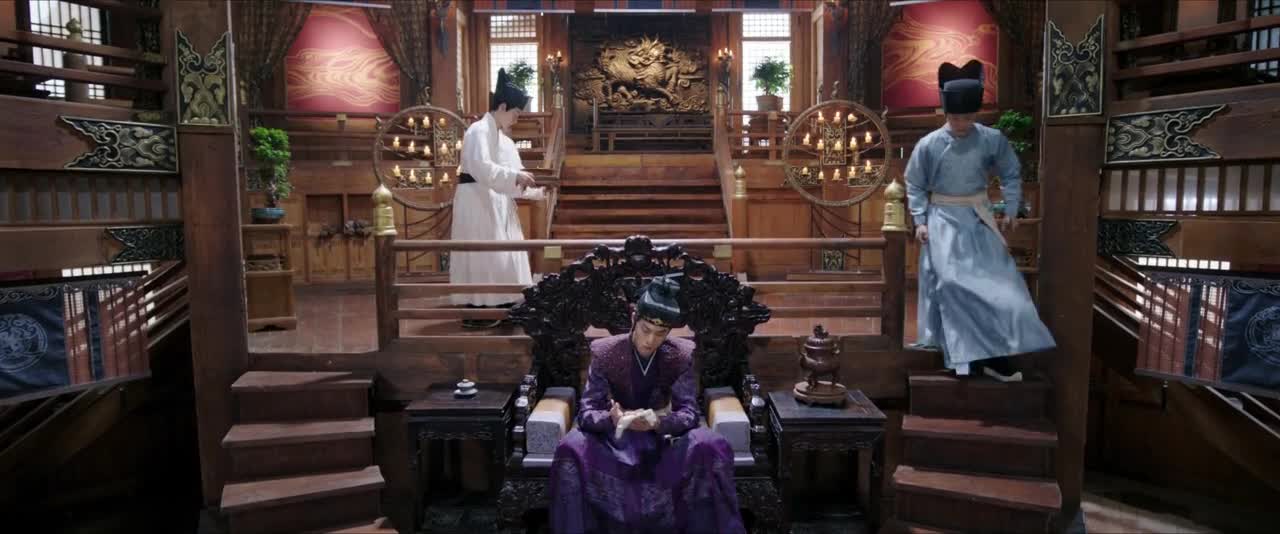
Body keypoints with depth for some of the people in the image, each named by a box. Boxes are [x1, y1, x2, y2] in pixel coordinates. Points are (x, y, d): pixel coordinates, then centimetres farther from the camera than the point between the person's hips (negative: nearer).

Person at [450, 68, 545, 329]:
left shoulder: (504, 138, 16)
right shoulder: (479, 131, -11)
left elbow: (509, 181, 15)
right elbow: (481, 168, -25)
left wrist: (538, 190, 5)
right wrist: (516, 175, -23)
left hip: (499, 204, 10)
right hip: (478, 202, -10)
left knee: (504, 255, 10)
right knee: (480, 255, -7)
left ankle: (501, 307, 17)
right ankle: (474, 312, -1)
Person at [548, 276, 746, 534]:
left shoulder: (681, 355, -10)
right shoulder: (604, 352, -13)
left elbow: (689, 411, -15)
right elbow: (586, 411, -16)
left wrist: (659, 422, -38)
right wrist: (610, 418, -40)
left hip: (663, 436, 1)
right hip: (616, 437, 0)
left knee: (711, 448, -29)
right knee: (571, 449, -32)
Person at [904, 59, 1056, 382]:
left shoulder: (992, 139, -5)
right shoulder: (928, 145, -8)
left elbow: (1011, 175, 7)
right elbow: (915, 186, 0)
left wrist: (1011, 210, -2)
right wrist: (920, 221, -8)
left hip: (978, 219, 2)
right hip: (943, 221, -2)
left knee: (993, 282, 0)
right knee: (952, 284, -5)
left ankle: (994, 356, 7)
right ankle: (962, 355, 4)